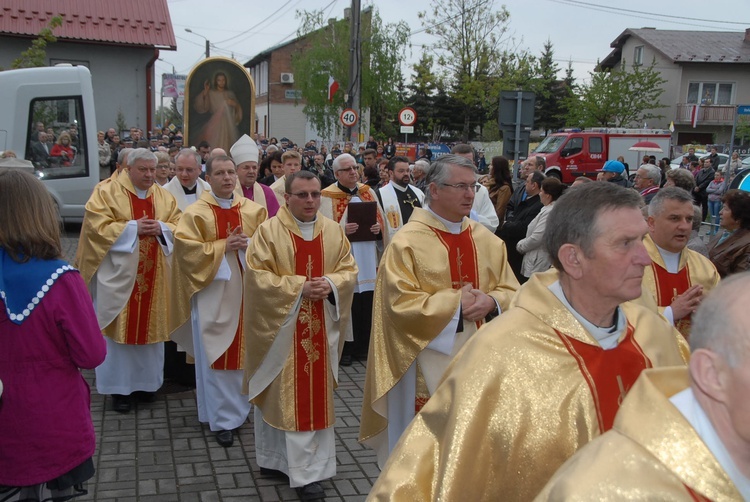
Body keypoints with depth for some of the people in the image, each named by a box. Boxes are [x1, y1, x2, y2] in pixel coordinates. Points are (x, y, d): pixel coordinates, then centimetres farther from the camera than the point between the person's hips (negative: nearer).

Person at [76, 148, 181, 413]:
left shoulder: (164, 197, 9)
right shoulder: (107, 192, -4)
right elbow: (98, 226, -12)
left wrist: (161, 228, -12)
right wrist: (133, 227, -17)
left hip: (152, 276, 4)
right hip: (119, 273, -4)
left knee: (150, 326, 10)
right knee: (120, 328, 1)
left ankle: (145, 380, 24)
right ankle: (119, 386, 12)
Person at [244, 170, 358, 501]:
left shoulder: (334, 231, 6)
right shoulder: (268, 231, -7)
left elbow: (349, 271, 7)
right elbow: (257, 277, -12)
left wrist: (331, 284, -14)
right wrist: (299, 287, -19)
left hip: (321, 329, 4)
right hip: (281, 328, -4)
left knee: (317, 395, 9)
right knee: (286, 396, 0)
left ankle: (300, 462, 23)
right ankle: (305, 471, 10)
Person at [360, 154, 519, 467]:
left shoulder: (488, 241, 8)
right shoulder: (406, 242, -9)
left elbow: (511, 292, 9)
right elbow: (400, 303, -15)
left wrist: (490, 302, -13)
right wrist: (456, 303, -17)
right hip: (429, 364, -4)